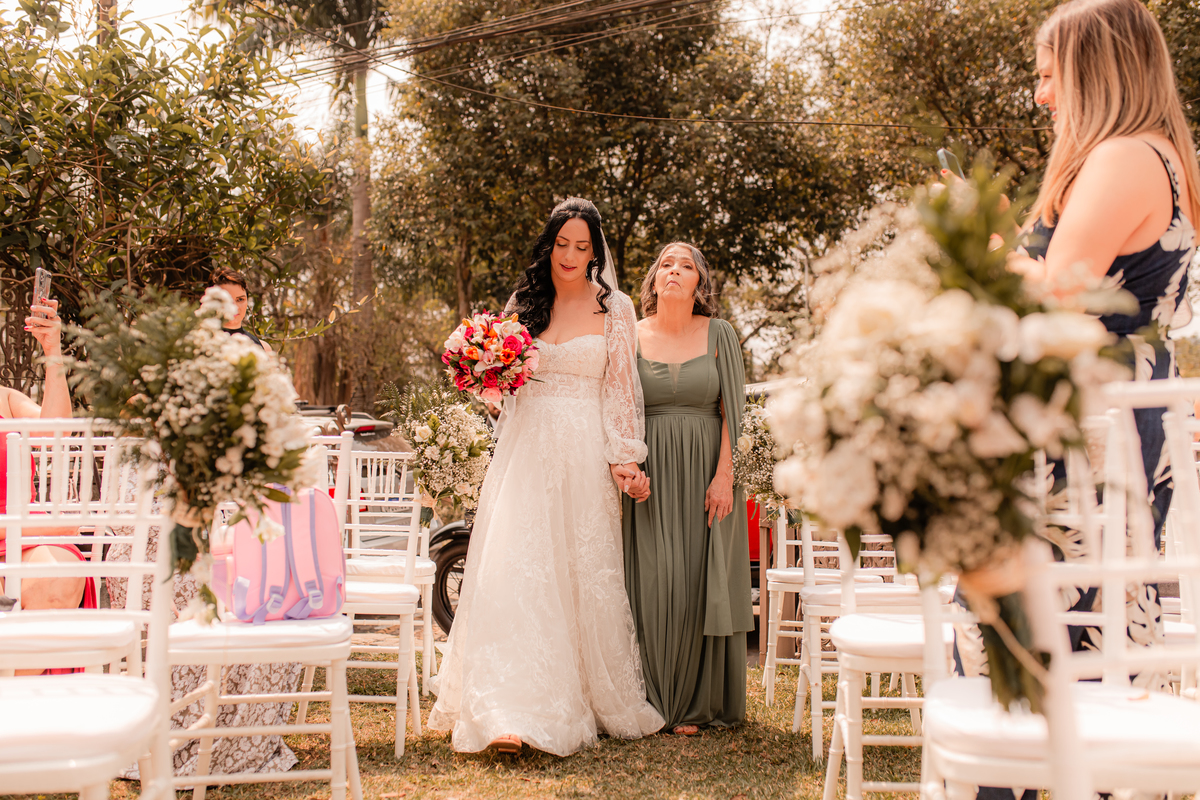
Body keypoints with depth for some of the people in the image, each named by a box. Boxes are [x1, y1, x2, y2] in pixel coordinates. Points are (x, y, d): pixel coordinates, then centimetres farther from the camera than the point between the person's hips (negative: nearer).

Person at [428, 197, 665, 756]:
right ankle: (511, 713, -11)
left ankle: (594, 701, 18)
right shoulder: (523, 302, 12)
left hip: (584, 453, -2)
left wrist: (625, 457, -9)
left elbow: (620, 390, 1)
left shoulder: (615, 308, 4)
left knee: (584, 575, 3)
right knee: (516, 570, -9)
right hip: (525, 450, 2)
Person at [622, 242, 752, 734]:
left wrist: (724, 475, -9)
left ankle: (695, 703, 12)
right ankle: (652, 700, 9)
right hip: (650, 476, 0)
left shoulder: (718, 334, 3)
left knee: (700, 584, 1)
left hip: (704, 472, 0)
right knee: (651, 583, -2)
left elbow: (731, 411, 0)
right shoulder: (632, 336, 5)